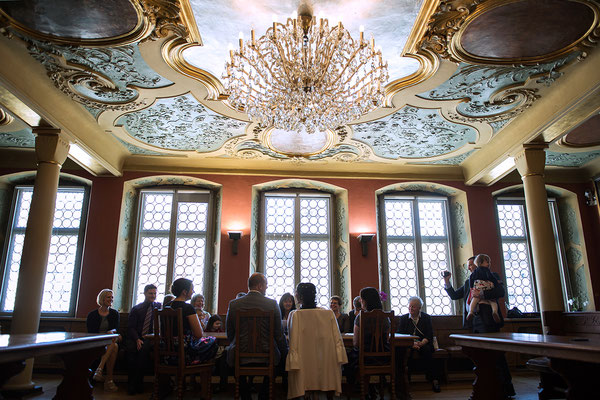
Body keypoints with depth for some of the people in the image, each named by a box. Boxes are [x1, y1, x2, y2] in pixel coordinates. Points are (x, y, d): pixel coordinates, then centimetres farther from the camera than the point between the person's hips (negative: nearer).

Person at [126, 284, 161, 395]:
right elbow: (131, 327, 4)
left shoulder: (159, 306, 15)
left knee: (144, 348, -33)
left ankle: (138, 383, -24)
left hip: (151, 338, 0)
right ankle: (131, 383, -21)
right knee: (131, 349, -31)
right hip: (136, 338, 1)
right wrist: (137, 339, -14)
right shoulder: (136, 309, 13)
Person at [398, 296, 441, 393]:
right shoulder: (403, 318, 12)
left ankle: (434, 380, -29)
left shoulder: (426, 317, 11)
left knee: (426, 349, -34)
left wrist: (421, 343, -20)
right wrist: (412, 343, -17)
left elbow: (429, 336, 2)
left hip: (423, 344, 0)